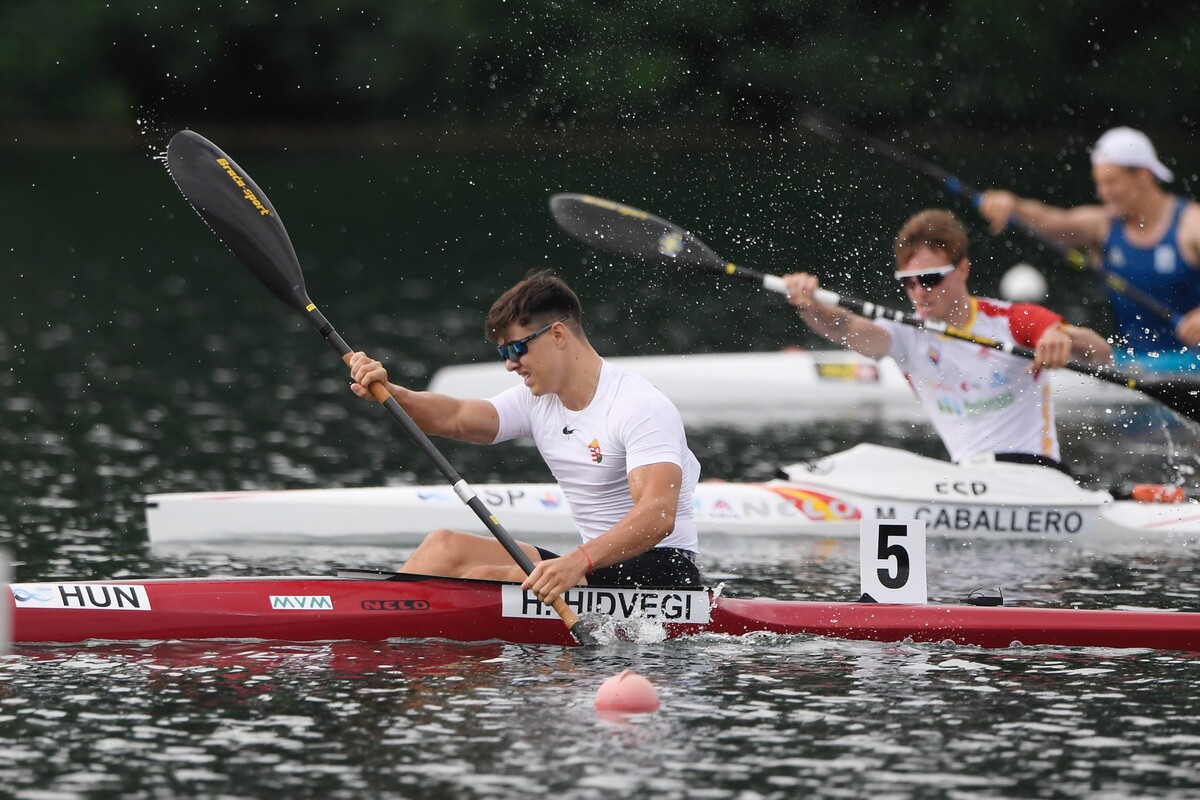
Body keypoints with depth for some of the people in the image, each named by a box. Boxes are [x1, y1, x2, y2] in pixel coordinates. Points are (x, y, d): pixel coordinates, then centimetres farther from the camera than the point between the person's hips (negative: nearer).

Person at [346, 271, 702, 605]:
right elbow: (455, 418, -4)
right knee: (446, 546, -4)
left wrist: (579, 562, -43)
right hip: (599, 563, 8)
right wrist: (388, 393, -23)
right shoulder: (538, 401, 10)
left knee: (484, 580, -23)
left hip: (660, 572, -8)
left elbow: (658, 517, -29)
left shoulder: (641, 407, -16)